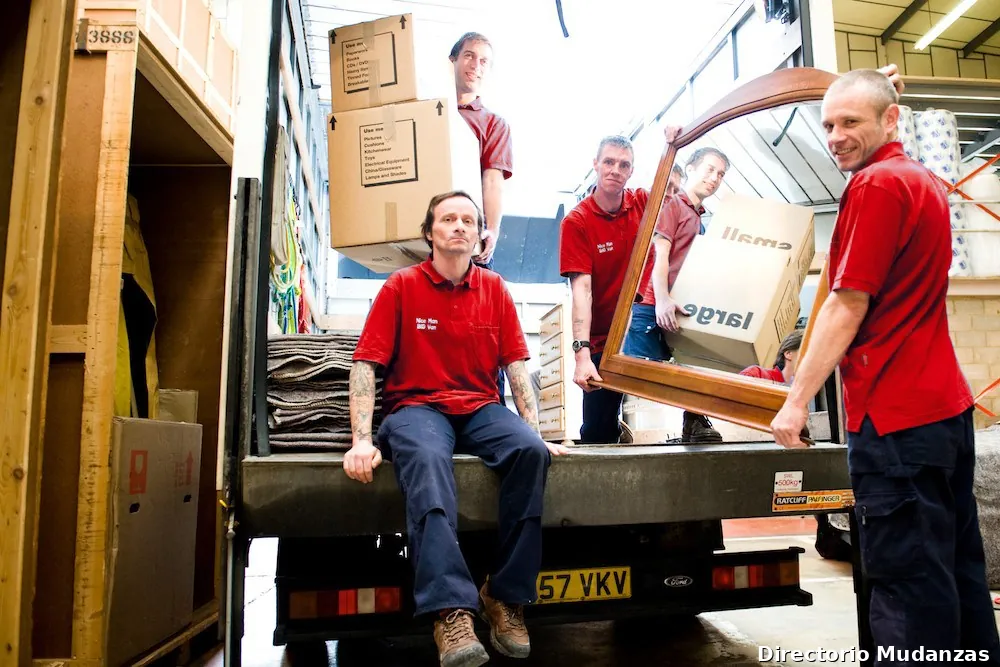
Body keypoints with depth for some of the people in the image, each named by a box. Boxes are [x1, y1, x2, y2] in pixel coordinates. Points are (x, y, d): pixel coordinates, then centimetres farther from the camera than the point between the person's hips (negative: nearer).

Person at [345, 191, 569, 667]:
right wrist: (362, 440, -14)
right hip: (417, 407, -2)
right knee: (426, 458, -37)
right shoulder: (401, 286, 3)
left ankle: (506, 596, -17)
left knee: (530, 450, -28)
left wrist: (536, 432, -3)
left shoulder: (494, 289, 11)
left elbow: (516, 365, 8)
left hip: (480, 409, 3)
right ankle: (451, 611, -40)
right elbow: (365, 364, -3)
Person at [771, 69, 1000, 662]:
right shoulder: (924, 181, 16)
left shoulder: (876, 184, -13)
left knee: (910, 579, -2)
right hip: (948, 405, 10)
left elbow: (847, 306, -17)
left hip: (895, 414, -10)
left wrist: (797, 400, -13)